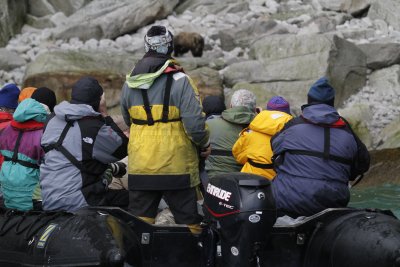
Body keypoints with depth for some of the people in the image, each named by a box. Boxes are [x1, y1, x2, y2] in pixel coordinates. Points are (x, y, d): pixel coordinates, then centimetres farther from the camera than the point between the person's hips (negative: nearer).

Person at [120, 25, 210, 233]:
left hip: (140, 167, 4)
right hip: (176, 167, -4)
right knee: (189, 223, 5)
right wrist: (204, 145, 3)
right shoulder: (179, 81, -11)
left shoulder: (129, 84, 6)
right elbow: (194, 123, -15)